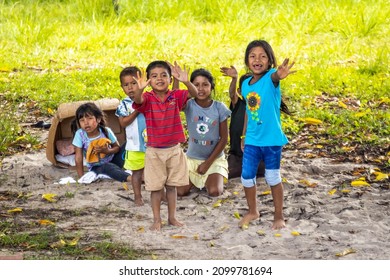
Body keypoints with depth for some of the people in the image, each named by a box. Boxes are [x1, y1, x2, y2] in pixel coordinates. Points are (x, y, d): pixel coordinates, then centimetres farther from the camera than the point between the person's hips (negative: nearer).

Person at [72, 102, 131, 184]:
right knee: (107, 167, -37)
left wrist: (107, 151, -23)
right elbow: (78, 158, -16)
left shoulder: (106, 131, -14)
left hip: (112, 161, 3)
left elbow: (117, 147, -1)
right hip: (96, 168, -3)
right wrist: (82, 178, -17)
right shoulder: (80, 134, -19)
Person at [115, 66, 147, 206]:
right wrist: (136, 111, -20)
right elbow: (123, 123, -13)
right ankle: (137, 196, 22)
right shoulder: (124, 104, -4)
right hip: (134, 146, -1)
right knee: (137, 172, 10)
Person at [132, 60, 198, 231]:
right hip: (154, 151, -2)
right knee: (156, 187, 5)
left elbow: (194, 93, -19)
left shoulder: (176, 96, -4)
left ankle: (172, 217, 24)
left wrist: (186, 82, -41)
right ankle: (156, 219, 16)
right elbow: (138, 101, -32)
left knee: (172, 185, 12)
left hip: (174, 149, 2)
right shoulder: (147, 98, -10)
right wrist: (140, 89, -55)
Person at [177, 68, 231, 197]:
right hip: (192, 157, 1)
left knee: (214, 192, -19)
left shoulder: (219, 108, -11)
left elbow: (224, 139, -7)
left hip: (214, 158, -1)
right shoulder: (189, 106, -10)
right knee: (180, 192, -11)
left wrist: (208, 162, -10)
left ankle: (211, 179, 17)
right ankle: (195, 180, 22)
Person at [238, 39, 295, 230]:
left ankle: (279, 216, 22)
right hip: (252, 140, 5)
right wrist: (244, 136, 17)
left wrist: (279, 75, -64)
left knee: (273, 178, 6)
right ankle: (252, 212, 31)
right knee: (246, 176, 9)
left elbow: (274, 76, -41)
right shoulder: (246, 84, 3)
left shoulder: (270, 77, -14)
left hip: (271, 138, -5)